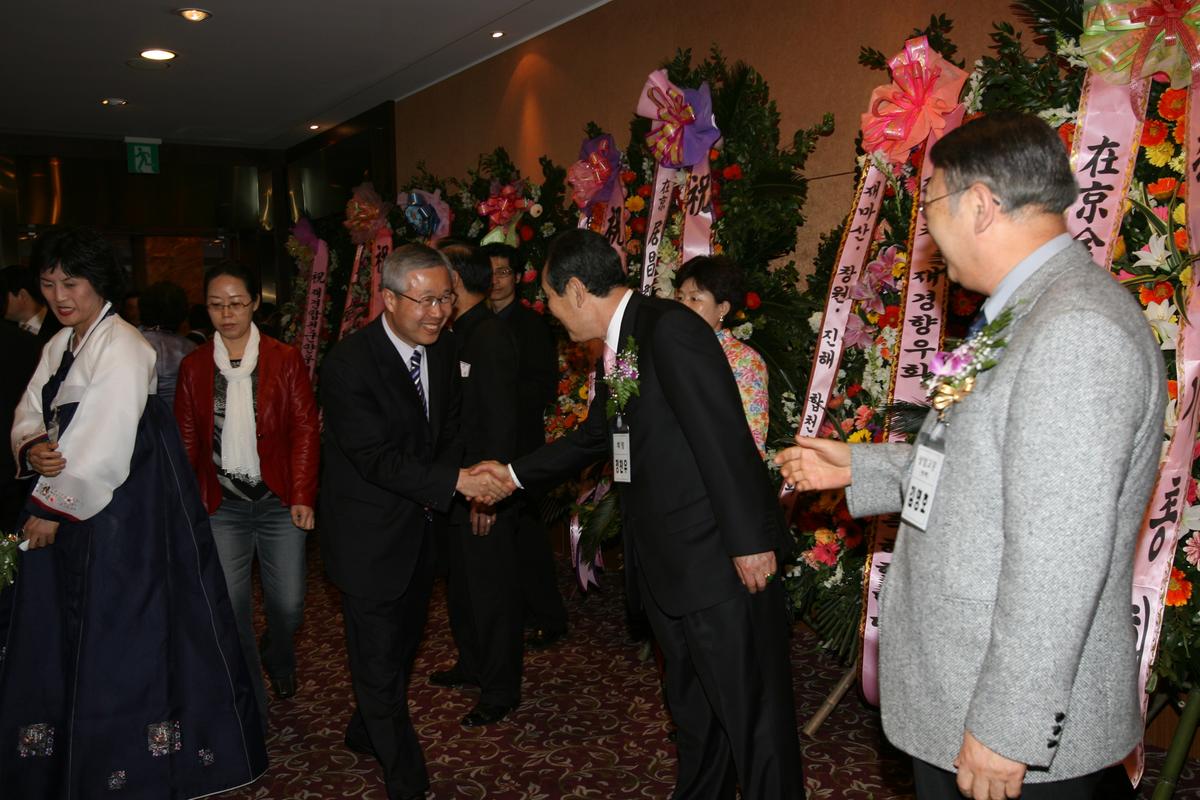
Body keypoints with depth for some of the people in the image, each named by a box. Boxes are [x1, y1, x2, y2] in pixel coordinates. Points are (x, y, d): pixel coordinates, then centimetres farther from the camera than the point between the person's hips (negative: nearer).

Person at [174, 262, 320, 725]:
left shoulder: (285, 360, 0)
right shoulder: (194, 367, 6)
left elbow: (306, 429, -2)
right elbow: (187, 439, 9)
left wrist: (303, 495, -8)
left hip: (279, 500, -1)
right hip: (222, 505, 1)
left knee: (288, 606, 3)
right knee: (230, 609, 1)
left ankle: (279, 660, 39)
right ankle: (250, 705, 20)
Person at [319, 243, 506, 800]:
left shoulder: (442, 345, -2)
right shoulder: (348, 364, -24)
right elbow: (377, 458, -27)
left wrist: (447, 482, -7)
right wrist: (454, 480, -33)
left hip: (420, 525, 8)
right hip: (370, 536, -7)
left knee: (403, 644, 24)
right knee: (380, 662, 3)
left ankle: (366, 731, 49)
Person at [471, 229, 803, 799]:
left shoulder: (670, 328, -16)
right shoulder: (616, 348, 13)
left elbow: (724, 438, -21)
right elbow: (595, 436, 27)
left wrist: (751, 540, -21)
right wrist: (516, 473, 32)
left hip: (720, 560, -9)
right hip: (666, 567, 9)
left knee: (751, 712, 4)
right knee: (692, 707, 22)